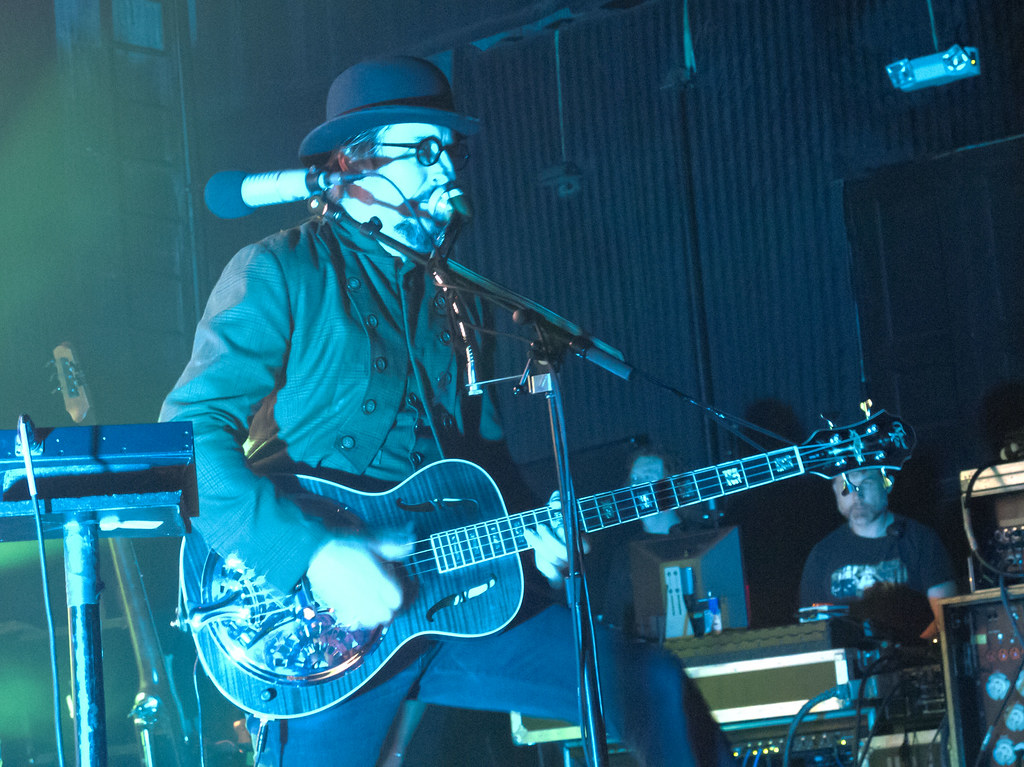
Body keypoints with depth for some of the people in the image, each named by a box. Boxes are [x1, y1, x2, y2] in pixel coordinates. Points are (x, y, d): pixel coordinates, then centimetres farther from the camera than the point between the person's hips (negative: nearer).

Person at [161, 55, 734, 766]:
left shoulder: (443, 304, 19)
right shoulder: (280, 273, -4)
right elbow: (189, 437, -14)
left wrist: (526, 528, 0)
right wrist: (312, 555, -24)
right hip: (318, 627, -6)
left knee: (657, 691, -3)